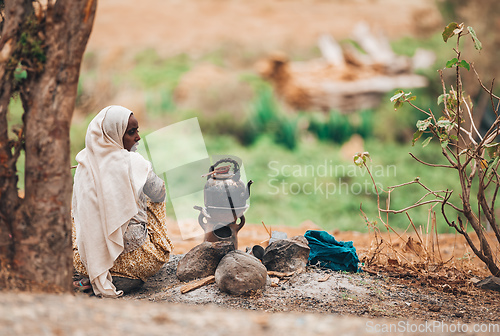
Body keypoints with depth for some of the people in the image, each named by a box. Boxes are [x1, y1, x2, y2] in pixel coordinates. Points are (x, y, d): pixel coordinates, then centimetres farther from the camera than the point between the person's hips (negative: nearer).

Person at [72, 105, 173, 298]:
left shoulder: (84, 165, -3)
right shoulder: (135, 164, -16)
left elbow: (77, 210, 8)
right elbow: (158, 196, 1)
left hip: (87, 259, 4)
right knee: (155, 203, 21)